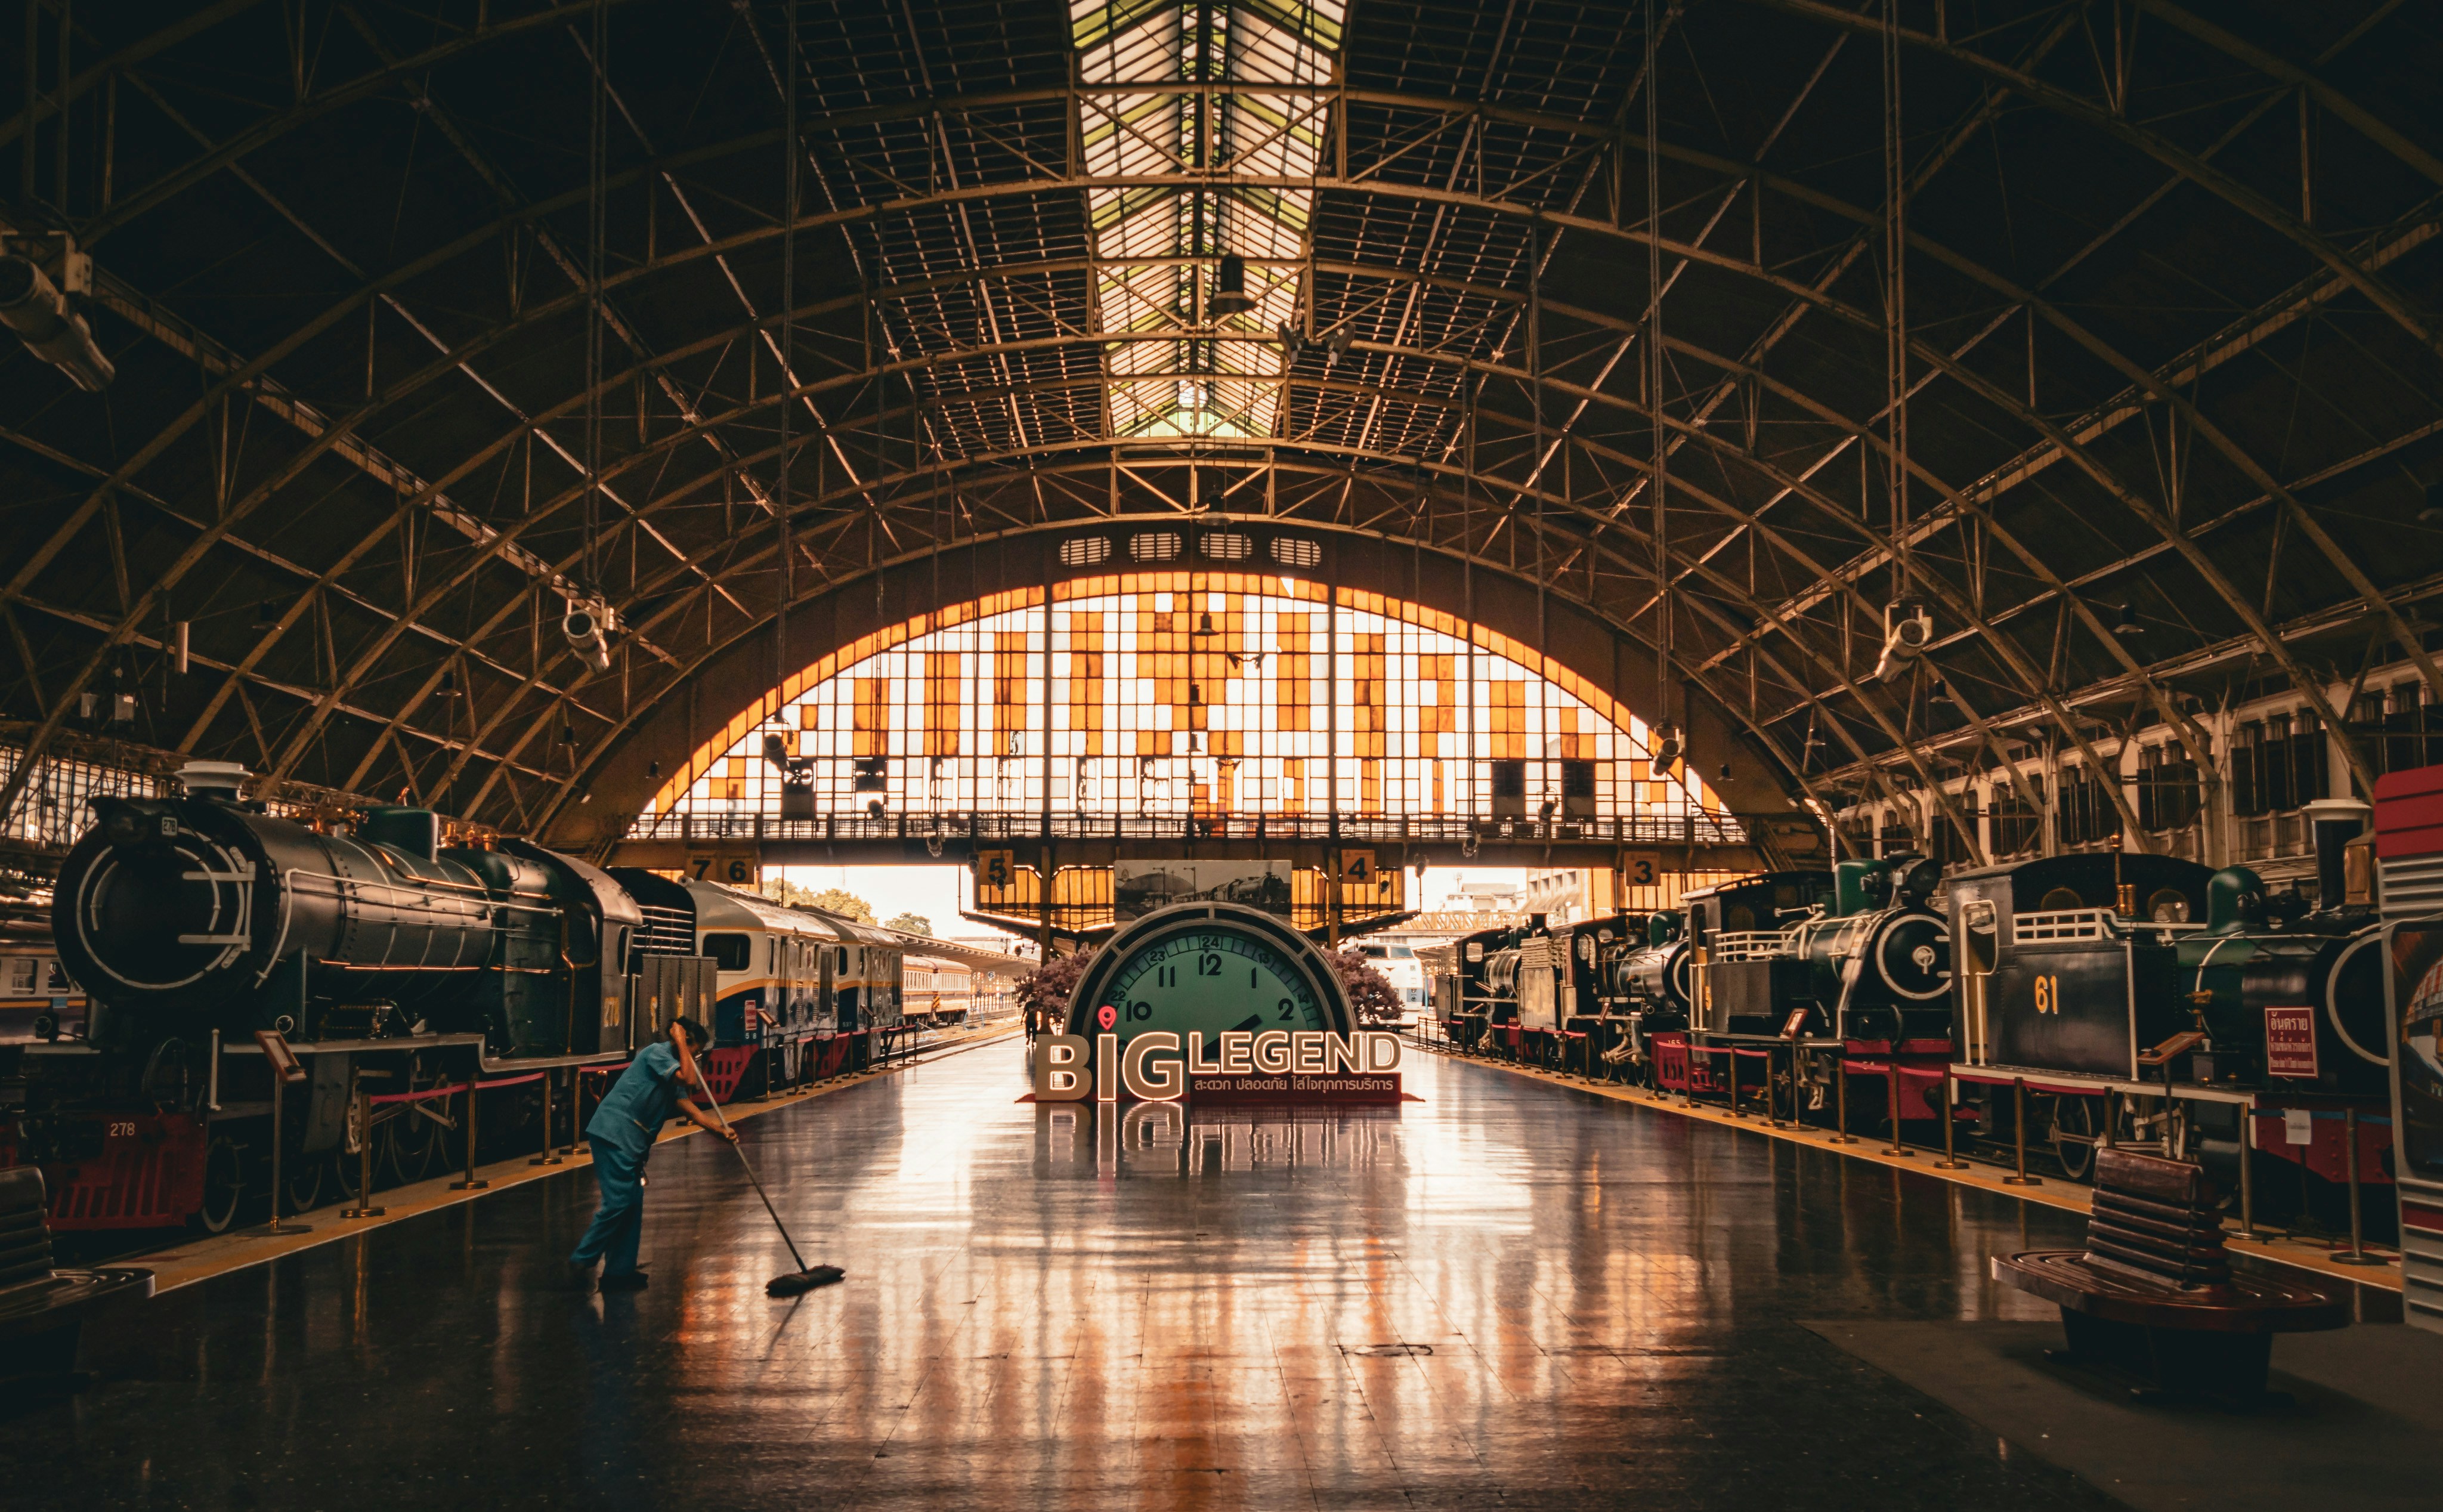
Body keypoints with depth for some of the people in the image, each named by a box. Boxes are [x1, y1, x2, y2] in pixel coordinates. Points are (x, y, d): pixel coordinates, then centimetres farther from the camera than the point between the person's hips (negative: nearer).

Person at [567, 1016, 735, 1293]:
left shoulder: (670, 1072, 21)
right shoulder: (656, 1052, -7)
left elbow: (688, 1108, 13)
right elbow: (688, 1079, -19)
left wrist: (720, 1128, 1)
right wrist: (681, 1042, -7)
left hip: (631, 1140, 10)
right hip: (615, 1132, -10)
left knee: (633, 1203, 10)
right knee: (618, 1202, -11)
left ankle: (619, 1271, 15)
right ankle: (581, 1261, -2)